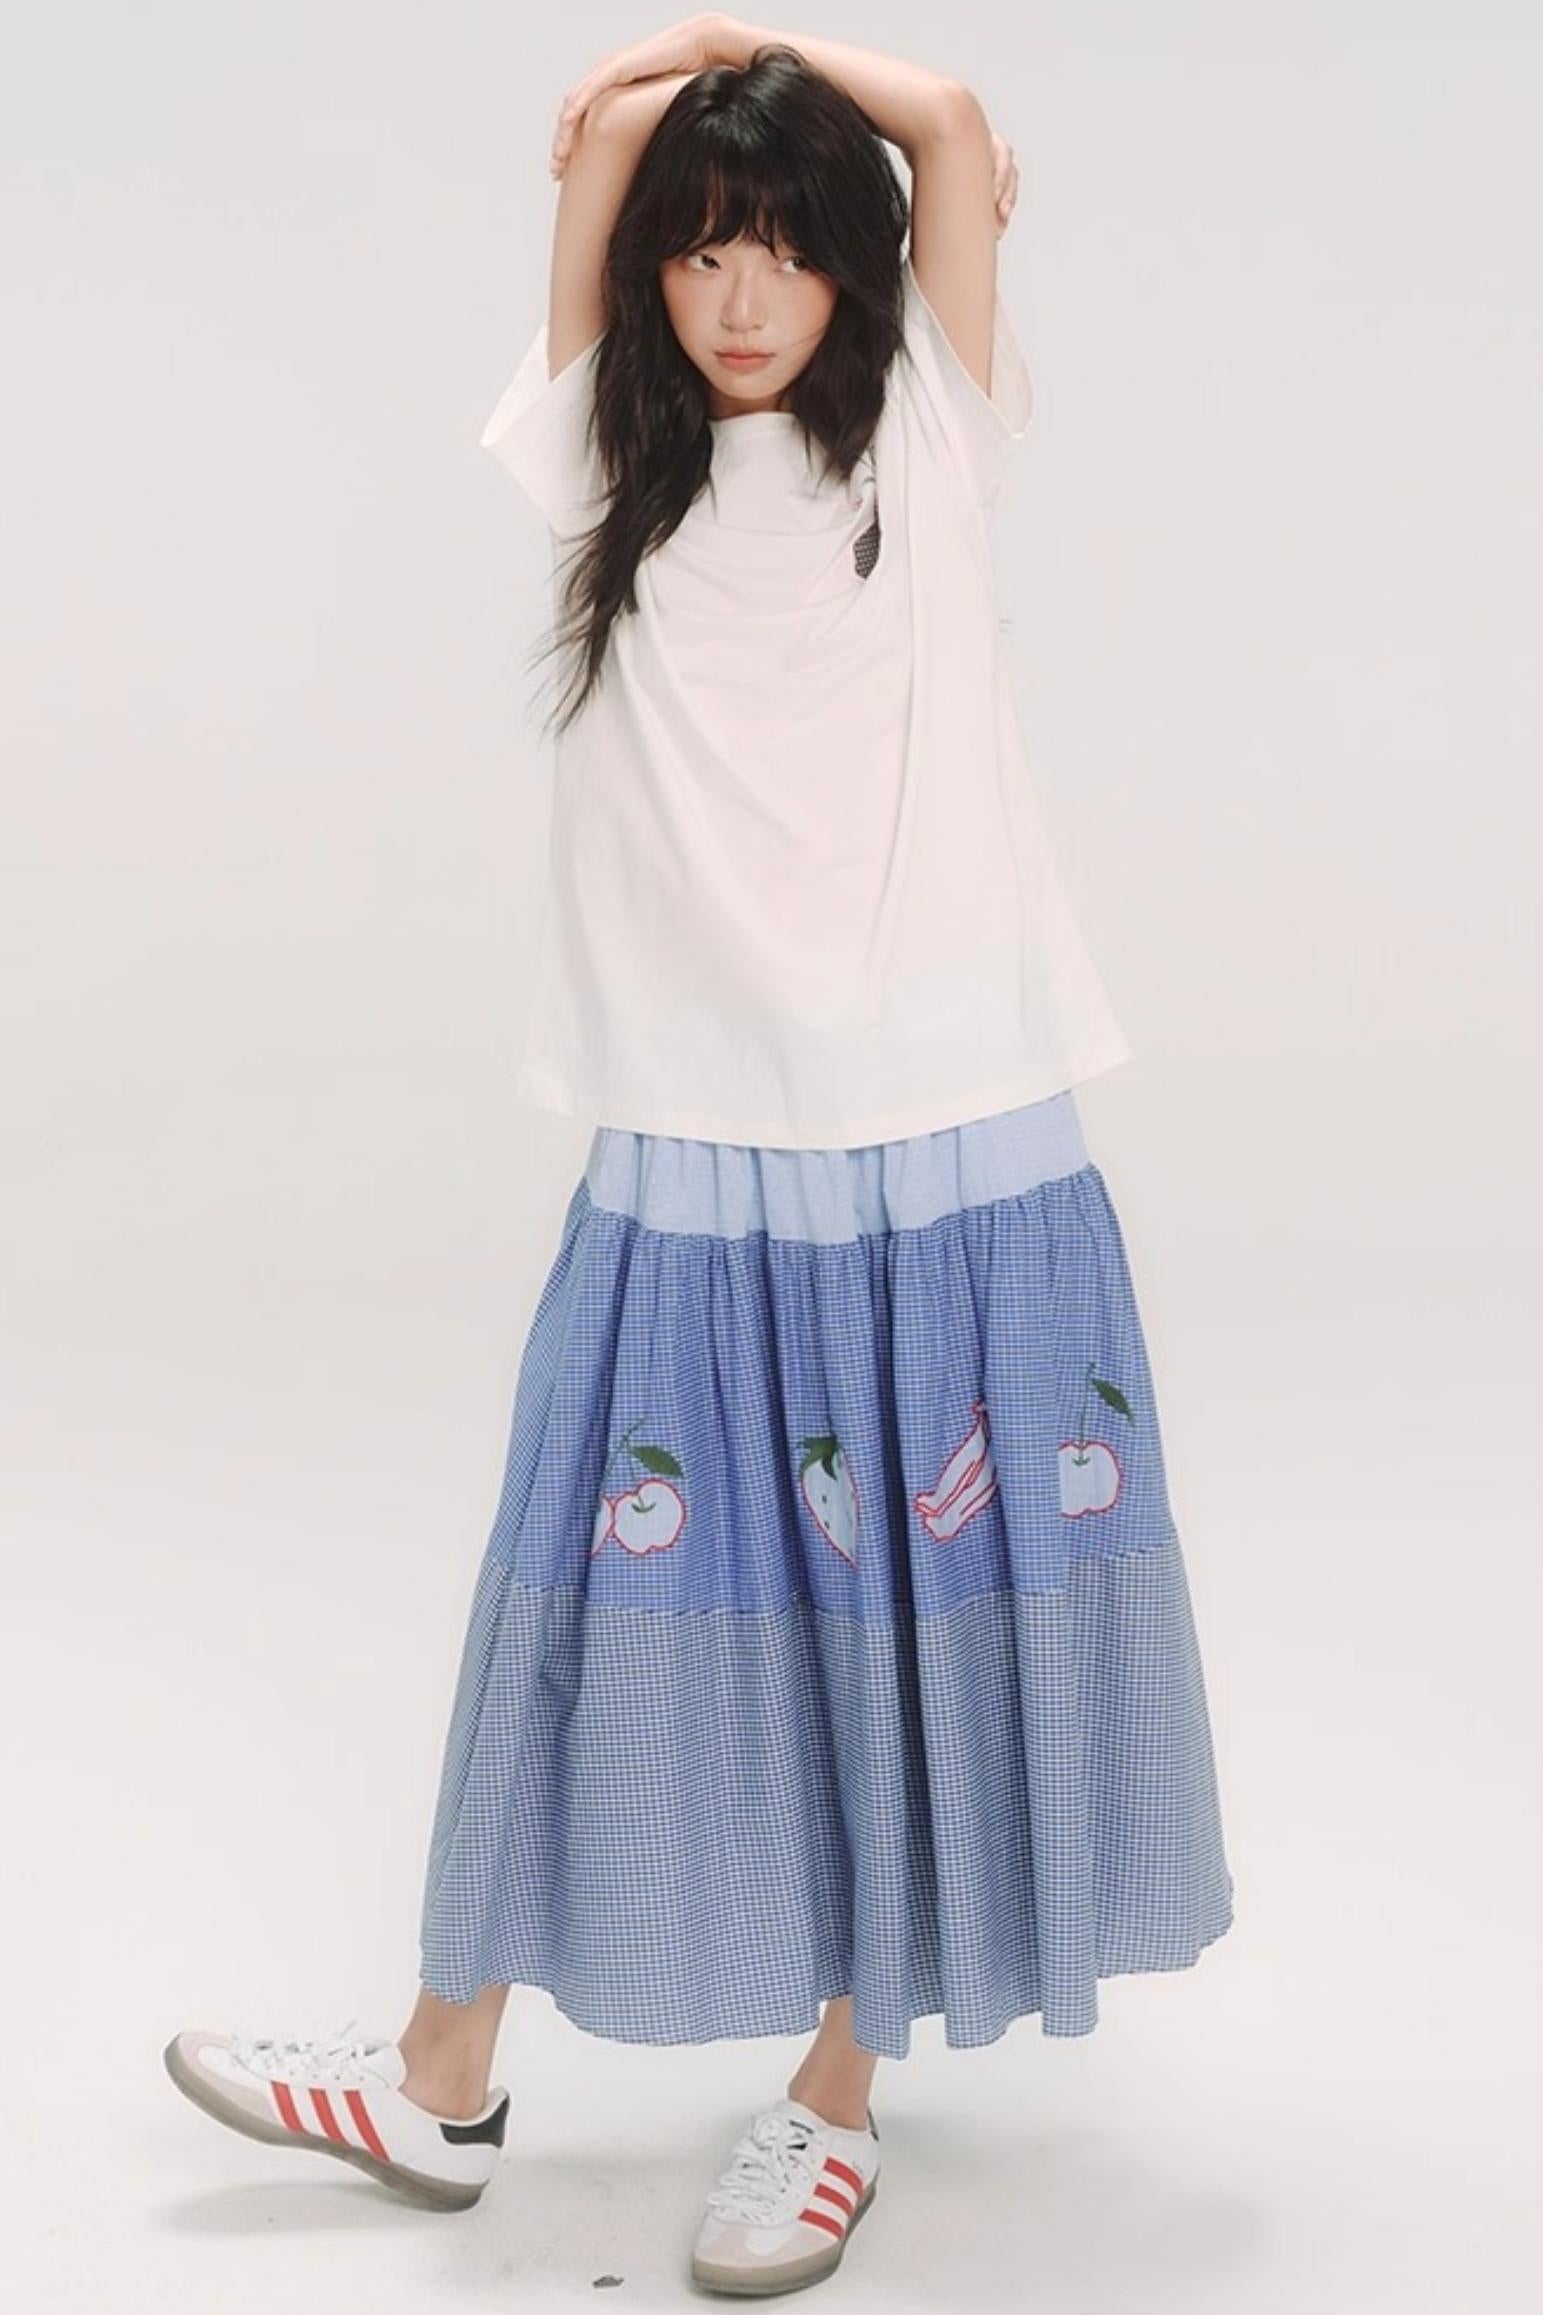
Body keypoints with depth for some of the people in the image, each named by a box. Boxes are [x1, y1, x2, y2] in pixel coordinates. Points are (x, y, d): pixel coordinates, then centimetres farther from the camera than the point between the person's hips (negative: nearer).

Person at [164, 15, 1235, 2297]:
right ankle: (444, 2084, 24)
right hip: (688, 1157, 2)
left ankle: (838, 2091, 23)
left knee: (911, 1601, 6)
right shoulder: (623, 470, 9)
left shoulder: (927, 439, 5)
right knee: (597, 1593, 8)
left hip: (949, 1152, -1)